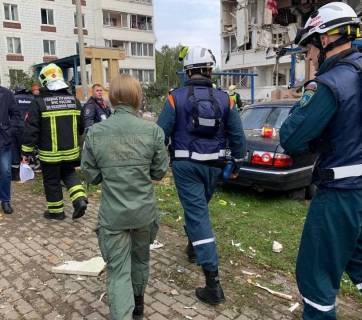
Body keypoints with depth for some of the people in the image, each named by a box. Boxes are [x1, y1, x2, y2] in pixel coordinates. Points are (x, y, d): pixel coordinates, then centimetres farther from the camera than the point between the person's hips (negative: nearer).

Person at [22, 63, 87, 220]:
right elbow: (80, 126, 11)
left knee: (52, 181, 11)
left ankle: (56, 210, 24)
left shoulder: (39, 102, -12)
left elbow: (31, 129, -11)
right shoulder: (74, 100, 3)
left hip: (50, 152, -4)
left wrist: (26, 151, -4)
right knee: (69, 173, 24)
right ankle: (80, 199, 6)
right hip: (71, 150, 4)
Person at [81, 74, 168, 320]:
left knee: (118, 270, 9)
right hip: (144, 211, 2)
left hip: (113, 214, -1)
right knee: (141, 258, 25)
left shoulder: (95, 133, -10)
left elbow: (91, 176, -3)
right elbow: (160, 172, -3)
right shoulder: (153, 131, -11)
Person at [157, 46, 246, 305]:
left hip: (186, 165, -3)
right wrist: (236, 165, 14)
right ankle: (193, 245, 48)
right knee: (198, 207, 26)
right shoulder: (225, 99, 0)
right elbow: (237, 136, 2)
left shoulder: (176, 98, -8)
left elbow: (161, 133, -9)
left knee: (198, 214, -4)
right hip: (213, 165, 4)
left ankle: (213, 282, -6)